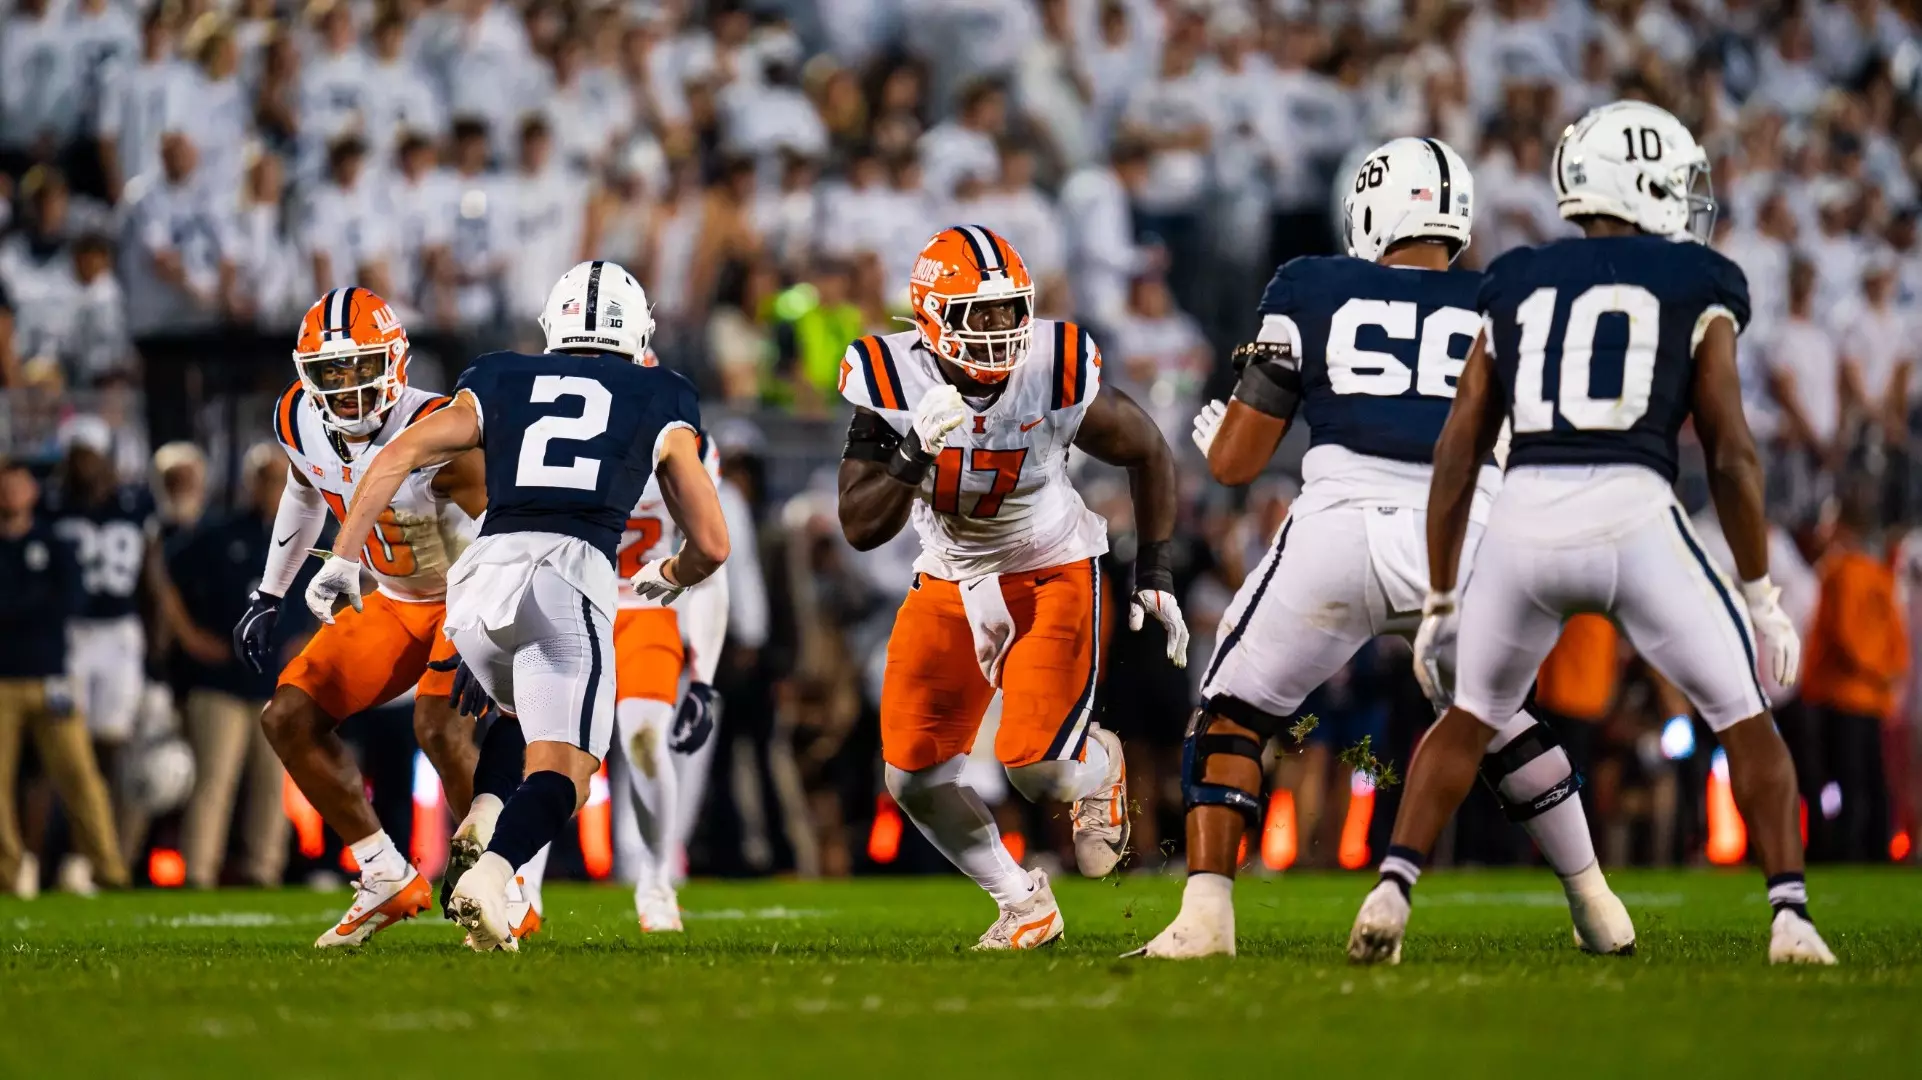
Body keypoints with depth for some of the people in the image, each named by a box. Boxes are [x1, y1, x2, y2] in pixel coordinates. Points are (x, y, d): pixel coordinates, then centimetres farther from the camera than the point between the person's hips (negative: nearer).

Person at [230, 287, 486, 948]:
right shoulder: (299, 422, -9)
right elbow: (304, 496, 14)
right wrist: (267, 598, 17)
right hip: (396, 603, 7)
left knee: (438, 725, -30)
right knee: (289, 717, -3)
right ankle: (387, 881, 5)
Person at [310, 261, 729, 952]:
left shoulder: (502, 384, 24)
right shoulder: (660, 405, 22)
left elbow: (396, 458, 11)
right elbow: (711, 546, 23)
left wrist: (341, 562, 13)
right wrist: (667, 578, 44)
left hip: (483, 569, 3)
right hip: (572, 572, -3)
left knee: (524, 713, 31)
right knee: (559, 774, -7)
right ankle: (490, 875, -37)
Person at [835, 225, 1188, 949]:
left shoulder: (1059, 376, -21)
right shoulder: (892, 382, -19)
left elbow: (1149, 453, -1)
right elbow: (861, 529, -20)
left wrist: (1155, 574, -3)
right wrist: (913, 455, -37)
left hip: (1050, 576, -3)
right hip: (950, 585, 3)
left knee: (1035, 761, -19)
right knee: (913, 773, -4)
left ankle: (1096, 766, 20)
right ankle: (1023, 904, 17)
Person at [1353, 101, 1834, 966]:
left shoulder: (1515, 287, 19)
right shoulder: (1694, 288, 11)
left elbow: (1458, 455, 16)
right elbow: (1730, 455, 5)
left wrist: (1439, 601, 22)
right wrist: (1761, 595, 12)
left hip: (1525, 523, 3)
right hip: (1634, 519, -3)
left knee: (1470, 718, 25)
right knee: (1744, 720, 14)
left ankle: (1390, 894, 11)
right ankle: (1790, 918, 3)